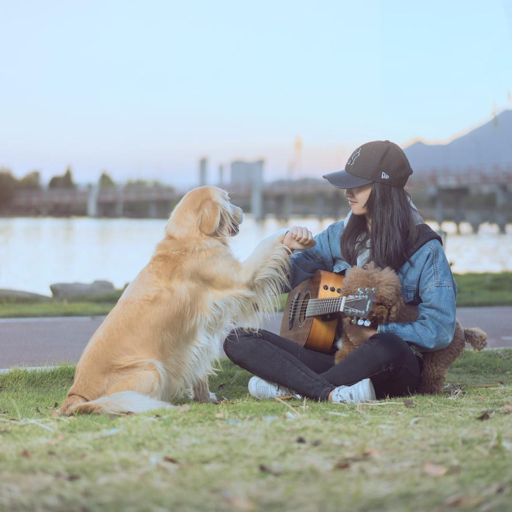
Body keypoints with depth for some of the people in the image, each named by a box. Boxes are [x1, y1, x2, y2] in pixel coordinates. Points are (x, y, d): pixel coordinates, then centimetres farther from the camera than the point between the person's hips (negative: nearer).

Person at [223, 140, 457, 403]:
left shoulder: (424, 249, -7)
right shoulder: (341, 235, 8)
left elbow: (441, 329, -15)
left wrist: (373, 334, -19)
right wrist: (288, 248, -4)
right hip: (338, 357, 5)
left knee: (388, 348, -43)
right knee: (237, 341, -12)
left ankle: (291, 387, -22)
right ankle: (331, 393, -32)